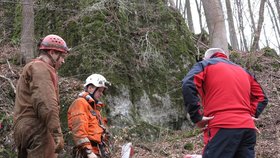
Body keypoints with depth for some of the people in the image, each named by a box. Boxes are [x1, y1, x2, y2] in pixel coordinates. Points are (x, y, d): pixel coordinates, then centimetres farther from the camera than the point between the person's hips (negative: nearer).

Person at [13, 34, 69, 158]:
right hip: (37, 131, -10)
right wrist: (57, 134, -24)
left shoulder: (31, 67, 26)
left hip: (25, 131, 10)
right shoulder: (41, 68, -7)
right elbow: (47, 104, -21)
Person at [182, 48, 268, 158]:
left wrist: (197, 117, -7)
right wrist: (250, 115, 17)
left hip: (222, 128, -6)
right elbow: (261, 97, 28)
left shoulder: (205, 64, 11)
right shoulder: (244, 71, 30)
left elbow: (188, 85, -8)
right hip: (248, 128, 6)